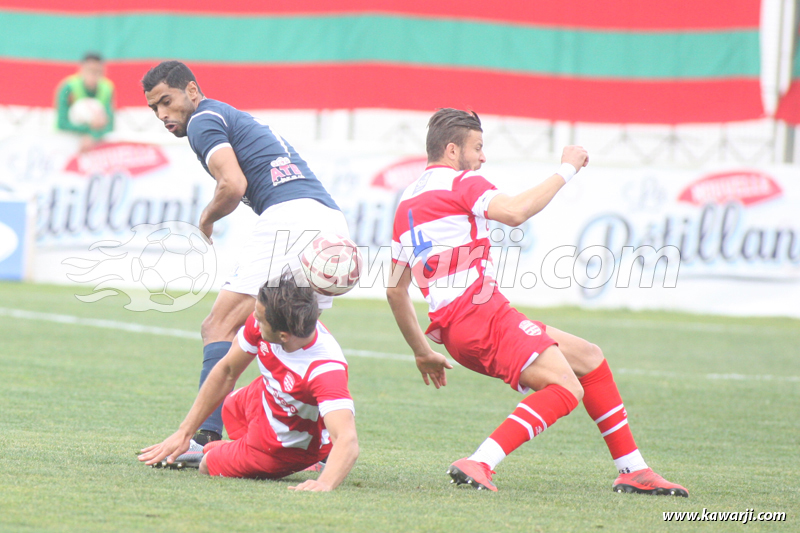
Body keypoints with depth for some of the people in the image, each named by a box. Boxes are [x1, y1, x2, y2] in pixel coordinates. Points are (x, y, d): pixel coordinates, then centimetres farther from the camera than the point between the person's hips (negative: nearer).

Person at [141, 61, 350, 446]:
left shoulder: (204, 120, 4)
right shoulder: (238, 120, 32)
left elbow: (233, 184, -10)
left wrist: (207, 218, 7)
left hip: (290, 217, -9)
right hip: (334, 222, 9)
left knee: (219, 328, -10)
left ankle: (206, 436, -22)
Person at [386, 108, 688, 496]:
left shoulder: (406, 202, 25)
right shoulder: (459, 182, -2)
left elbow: (395, 290, 25)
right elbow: (514, 212, -23)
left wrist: (422, 352, 31)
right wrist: (566, 170, -11)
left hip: (452, 326, 10)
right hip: (478, 310, -10)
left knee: (590, 358, 16)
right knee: (566, 388, -22)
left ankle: (633, 471, 15)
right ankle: (478, 464, -30)